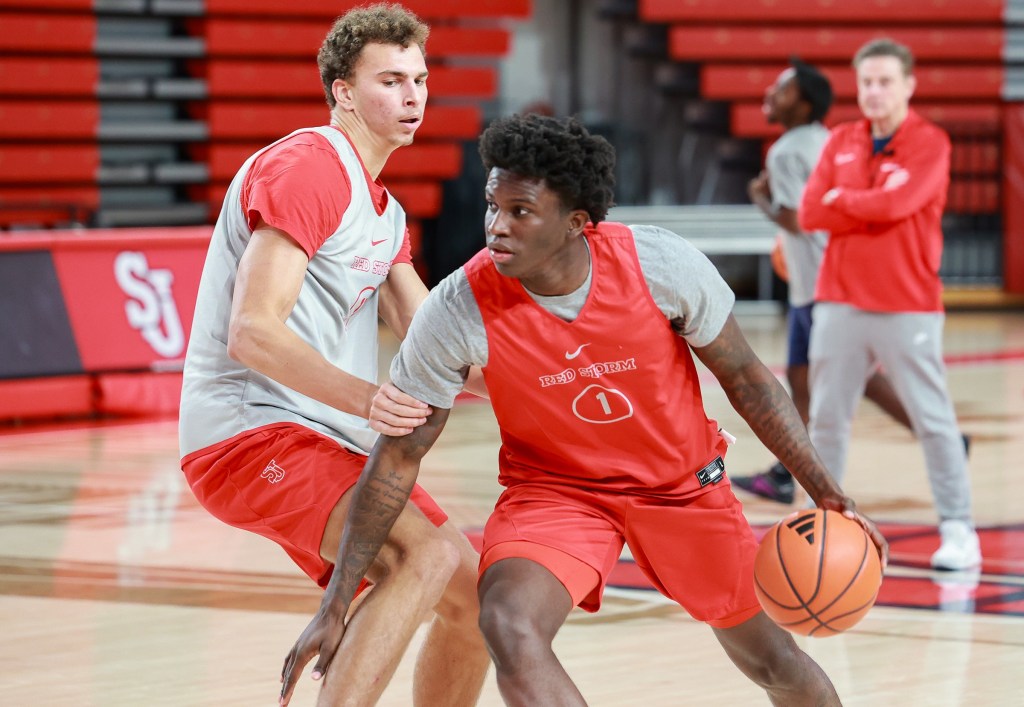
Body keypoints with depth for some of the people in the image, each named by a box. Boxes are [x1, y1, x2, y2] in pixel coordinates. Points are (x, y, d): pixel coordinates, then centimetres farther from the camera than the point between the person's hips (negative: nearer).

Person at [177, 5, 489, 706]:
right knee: (426, 555, -28)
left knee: (474, 594, 9)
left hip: (333, 446, 10)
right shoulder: (304, 168, -13)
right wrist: (364, 398, -36)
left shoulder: (384, 210, 20)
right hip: (251, 432, -10)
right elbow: (253, 333, -22)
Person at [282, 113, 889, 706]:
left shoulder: (662, 265, -25)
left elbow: (745, 377, -8)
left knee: (770, 657, 14)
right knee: (508, 627, -30)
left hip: (683, 480, 1)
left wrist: (827, 493, -11)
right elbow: (398, 459, -14)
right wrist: (338, 605, -13)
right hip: (554, 486, -1)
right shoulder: (458, 312, -25)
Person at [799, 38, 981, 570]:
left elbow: (895, 202, -19)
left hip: (907, 307, -4)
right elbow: (810, 213, 0)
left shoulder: (930, 143, -5)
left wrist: (841, 199, -4)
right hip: (840, 302, 4)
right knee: (826, 418, 7)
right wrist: (871, 208, -11)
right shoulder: (840, 142, 10)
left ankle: (957, 528, 3)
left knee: (933, 419, -2)